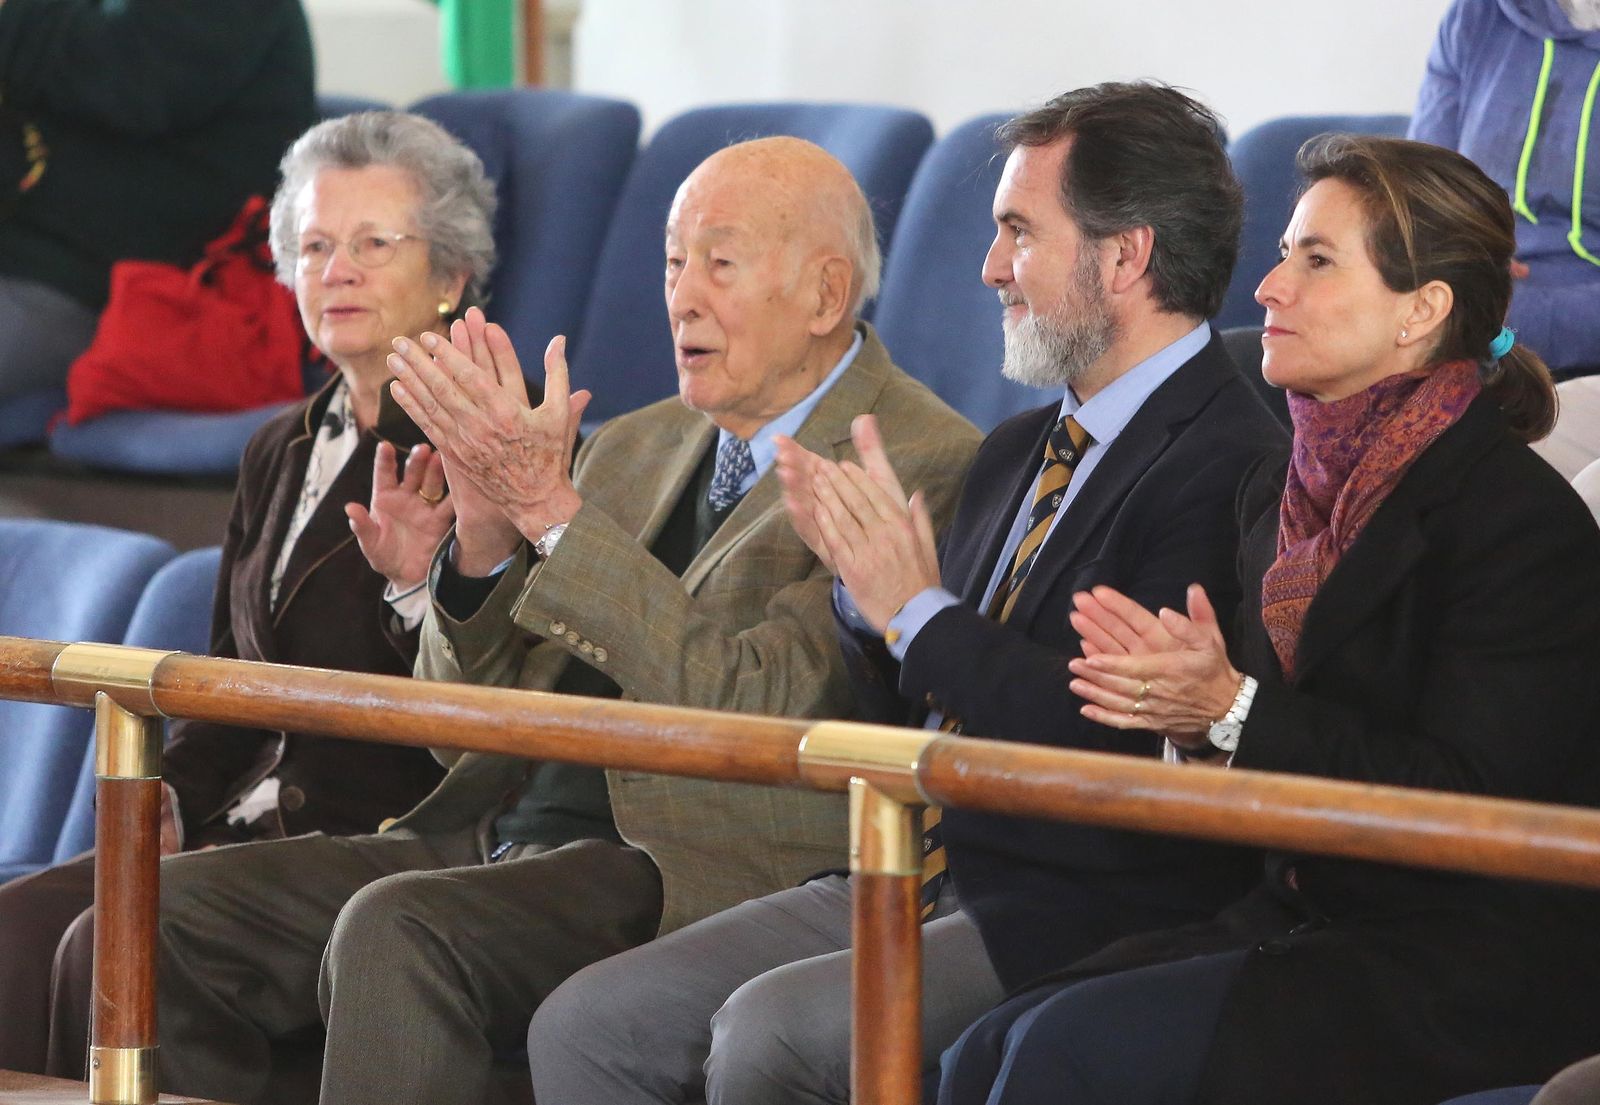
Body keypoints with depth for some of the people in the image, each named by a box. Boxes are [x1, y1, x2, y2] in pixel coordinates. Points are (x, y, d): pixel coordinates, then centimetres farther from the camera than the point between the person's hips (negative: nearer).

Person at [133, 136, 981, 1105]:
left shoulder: (924, 467, -4)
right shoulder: (636, 447, 21)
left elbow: (752, 711, -16)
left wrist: (551, 507, -15)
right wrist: (487, 526, -2)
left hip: (696, 875, -8)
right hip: (504, 835, 8)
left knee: (397, 929, -33)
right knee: (169, 913, -10)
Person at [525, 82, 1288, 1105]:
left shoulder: (1229, 466, -12)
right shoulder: (1019, 453, 18)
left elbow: (1130, 743, -23)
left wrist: (920, 611, -16)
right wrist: (867, 584, 2)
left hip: (1080, 922, -9)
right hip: (909, 883, 9)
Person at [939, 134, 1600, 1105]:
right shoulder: (1283, 496, 14)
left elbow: (1465, 802, -19)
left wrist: (1231, 708, -21)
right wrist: (1187, 710, -6)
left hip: (1474, 967, -8)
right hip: (1303, 916, 8)